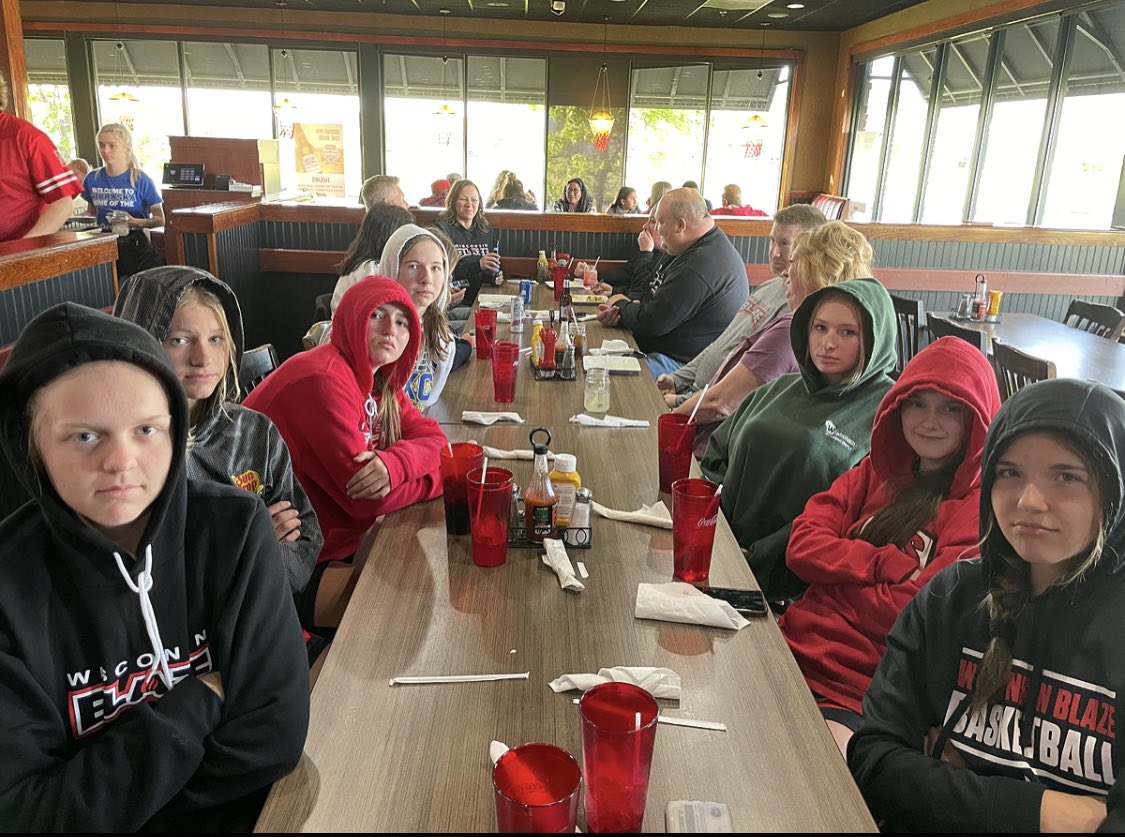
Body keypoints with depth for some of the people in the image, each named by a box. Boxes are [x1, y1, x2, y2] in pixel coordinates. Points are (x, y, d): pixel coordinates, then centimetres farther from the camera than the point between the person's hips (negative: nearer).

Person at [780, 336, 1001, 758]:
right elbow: (801, 545, 2)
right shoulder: (878, 471, 15)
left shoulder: (984, 505, -3)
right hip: (795, 653, 5)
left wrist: (835, 571, -1)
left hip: (860, 697, -5)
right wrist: (894, 565, -11)